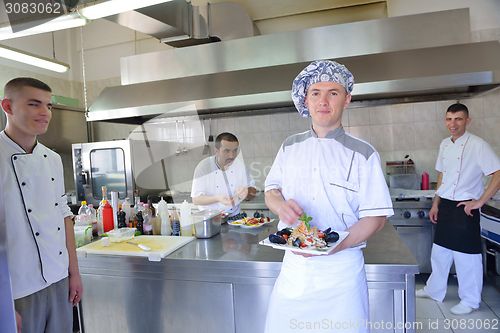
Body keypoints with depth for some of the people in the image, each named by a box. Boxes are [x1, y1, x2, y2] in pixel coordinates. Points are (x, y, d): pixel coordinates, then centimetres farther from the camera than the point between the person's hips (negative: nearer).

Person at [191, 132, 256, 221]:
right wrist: (218, 198, -26)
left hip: (234, 217, 3)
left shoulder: (240, 166, 2)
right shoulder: (203, 167, -8)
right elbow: (196, 199, -9)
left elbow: (253, 193, 9)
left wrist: (246, 192, -16)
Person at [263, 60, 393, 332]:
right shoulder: (290, 147, 6)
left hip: (340, 271, -2)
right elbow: (271, 192, 9)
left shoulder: (363, 155, -5)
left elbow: (376, 218, -7)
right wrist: (281, 205, -15)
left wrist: (336, 244, -23)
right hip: (293, 267, 3)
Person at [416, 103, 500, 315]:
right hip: (445, 207, 7)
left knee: (466, 256, 5)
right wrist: (435, 204, 13)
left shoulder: (477, 145, -13)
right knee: (440, 251, 17)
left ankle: (470, 301, 25)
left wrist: (479, 202, -19)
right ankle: (434, 291, 35)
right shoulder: (445, 145, 8)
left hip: (464, 208, -7)